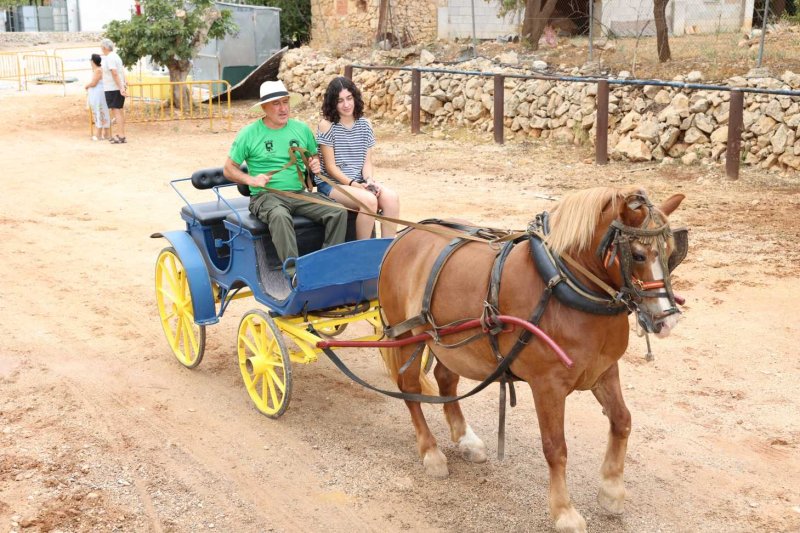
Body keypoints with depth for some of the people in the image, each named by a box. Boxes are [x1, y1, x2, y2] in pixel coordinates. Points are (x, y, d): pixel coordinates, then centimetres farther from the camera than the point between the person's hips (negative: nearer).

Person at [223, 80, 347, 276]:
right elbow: (228, 169, 7)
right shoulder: (249, 133, 3)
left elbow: (314, 156, 25)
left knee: (338, 212, -20)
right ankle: (293, 271, -40)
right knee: (280, 216, -39)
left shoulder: (301, 129, 13)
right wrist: (251, 180, -12)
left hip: (300, 193, 4)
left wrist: (316, 164, 1)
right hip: (266, 195, -4)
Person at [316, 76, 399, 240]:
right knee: (369, 200, -32)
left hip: (359, 182, 5)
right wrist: (353, 184, -18)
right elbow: (331, 167, -8)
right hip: (331, 184, -5)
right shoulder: (327, 125, -5)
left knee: (391, 198, -23)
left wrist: (370, 180, -12)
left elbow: (367, 162, 8)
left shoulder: (364, 125, 9)